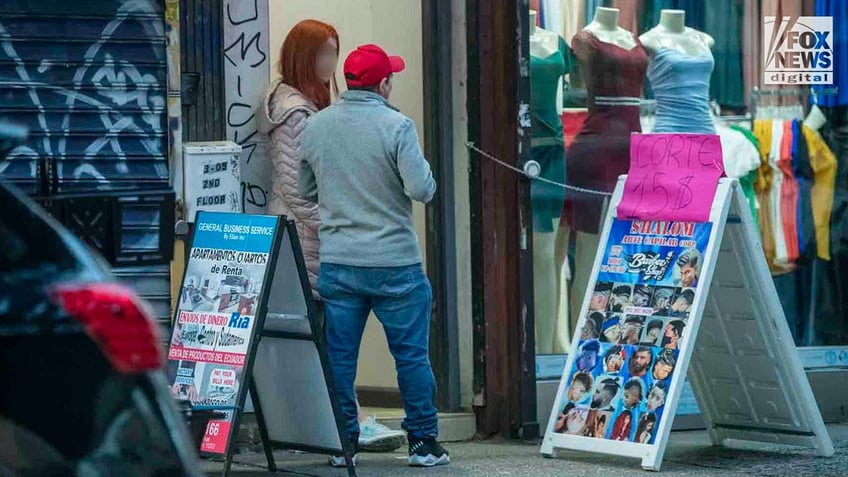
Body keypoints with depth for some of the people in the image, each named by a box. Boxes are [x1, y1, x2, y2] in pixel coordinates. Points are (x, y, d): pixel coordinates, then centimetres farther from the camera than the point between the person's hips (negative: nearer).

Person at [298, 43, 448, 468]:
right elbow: (422, 190, -16)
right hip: (395, 262, -4)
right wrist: (421, 164, 4)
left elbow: (305, 191, 13)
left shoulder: (315, 127, 3)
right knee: (411, 354, 6)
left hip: (336, 262, 4)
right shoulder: (396, 126, -13)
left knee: (339, 355, 9)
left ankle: (342, 441, 12)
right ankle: (423, 442, 11)